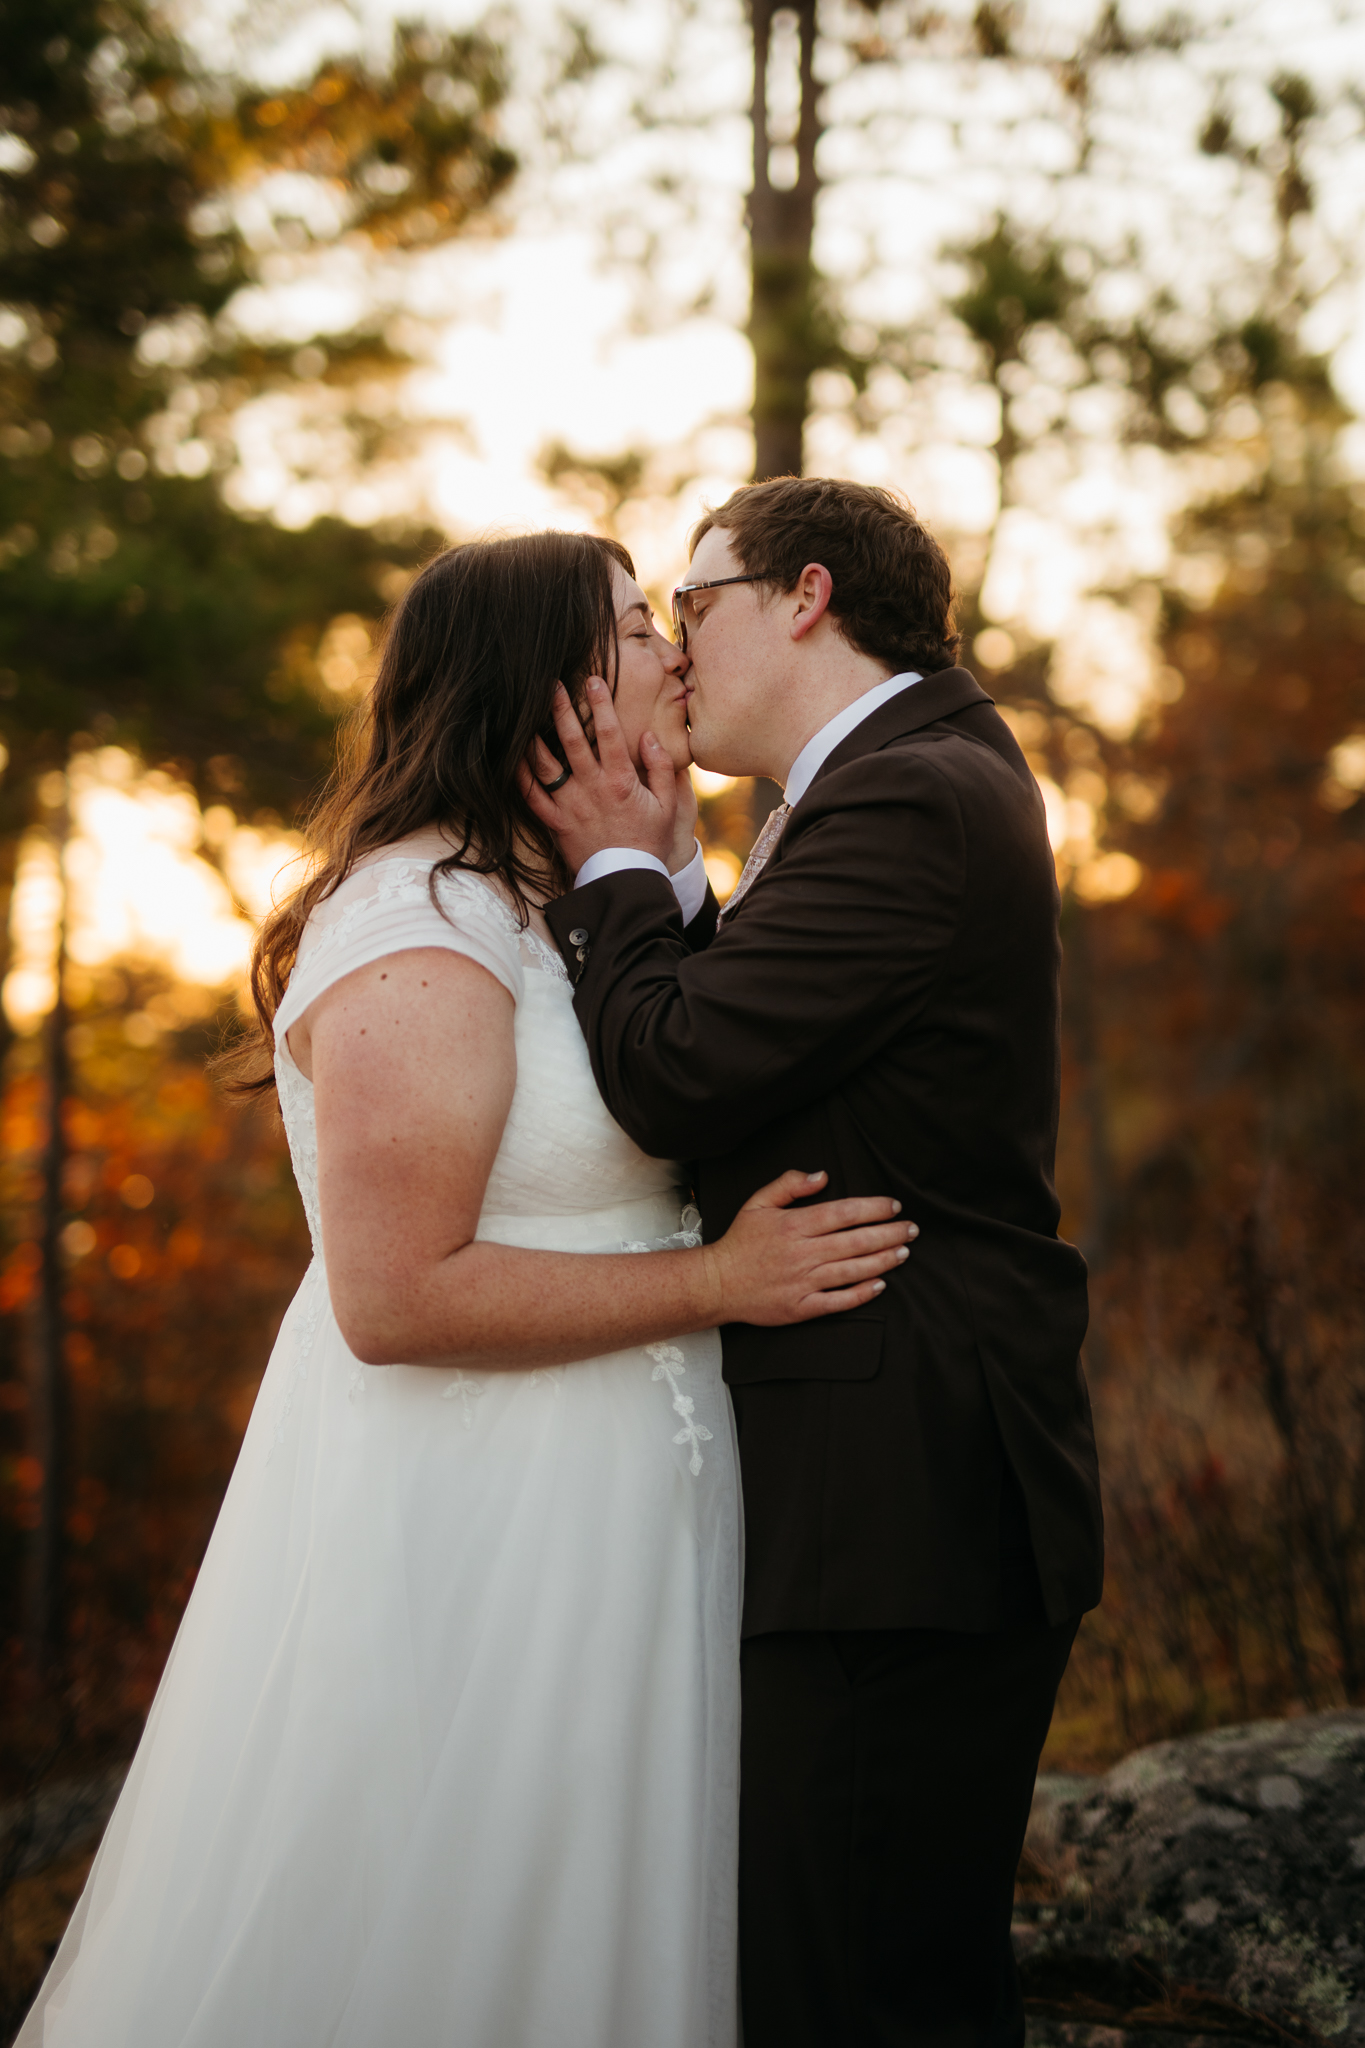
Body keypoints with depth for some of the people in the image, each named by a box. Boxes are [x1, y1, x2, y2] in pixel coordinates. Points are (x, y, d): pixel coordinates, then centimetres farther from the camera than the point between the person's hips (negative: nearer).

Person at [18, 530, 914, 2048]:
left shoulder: (560, 903, 15)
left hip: (585, 1513, 10)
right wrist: (719, 1282, -20)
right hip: (461, 1530, -10)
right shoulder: (420, 930, -18)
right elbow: (396, 1295, -24)